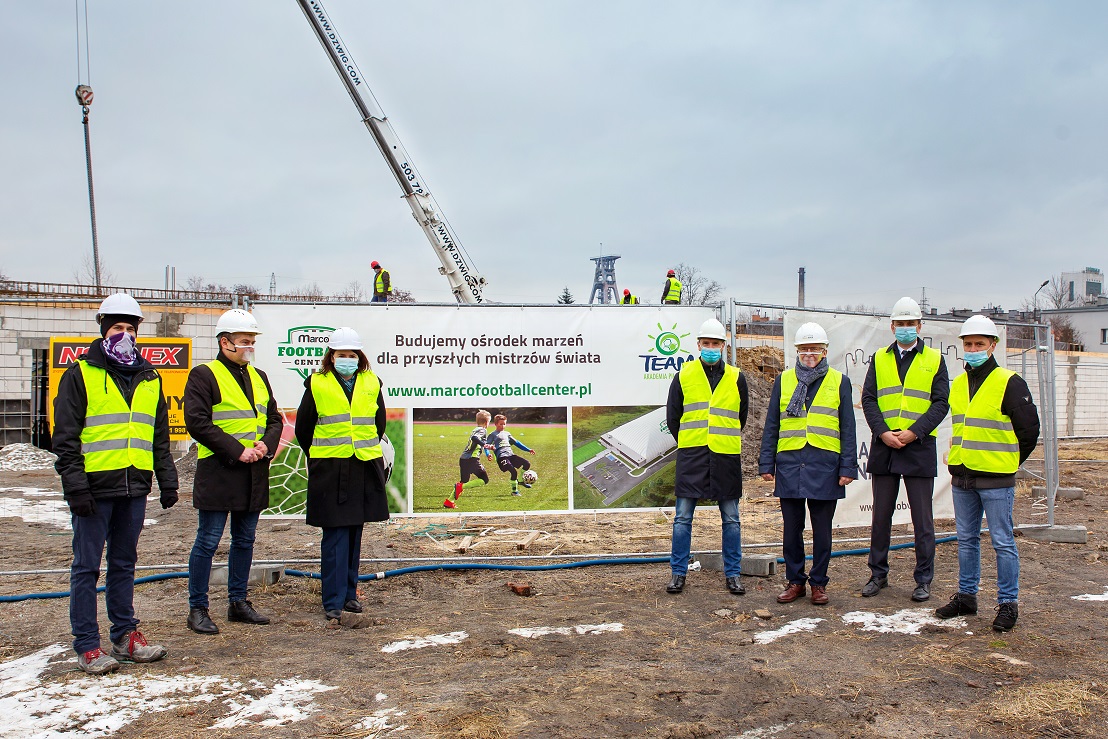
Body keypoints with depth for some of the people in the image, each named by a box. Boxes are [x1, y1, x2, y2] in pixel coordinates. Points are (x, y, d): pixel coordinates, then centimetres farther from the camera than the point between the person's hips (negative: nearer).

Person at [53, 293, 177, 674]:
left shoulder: (149, 378, 14)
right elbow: (65, 436, -5)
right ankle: (87, 646, 10)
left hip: (134, 487, 5)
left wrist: (167, 480, 13)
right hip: (94, 487, -5)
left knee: (124, 563, 14)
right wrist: (74, 484, -13)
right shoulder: (81, 374, -1)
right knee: (87, 567, 2)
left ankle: (125, 635, 23)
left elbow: (160, 436, 18)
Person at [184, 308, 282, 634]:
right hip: (218, 472, -7)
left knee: (245, 540, 14)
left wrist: (266, 444, -3)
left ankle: (238, 603, 26)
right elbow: (197, 422, -15)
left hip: (255, 474, 7)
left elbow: (274, 418, 18)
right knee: (207, 542, 0)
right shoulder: (204, 375, -6)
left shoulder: (258, 377, 16)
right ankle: (197, 609, 11)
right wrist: (237, 450, -18)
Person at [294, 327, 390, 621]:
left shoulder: (371, 384, 7)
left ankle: (349, 593, 22)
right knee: (335, 535, -5)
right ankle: (333, 601, 1)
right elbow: (303, 429, 8)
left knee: (354, 533, 11)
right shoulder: (317, 385, -1)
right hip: (330, 470, -3)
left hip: (365, 468, 3)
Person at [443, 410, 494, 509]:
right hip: (472, 459, -9)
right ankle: (460, 487, -14)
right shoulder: (483, 430, -4)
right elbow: (474, 438, -24)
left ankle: (448, 501, 11)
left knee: (464, 482, 18)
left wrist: (487, 454, 37)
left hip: (463, 459, 9)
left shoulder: (475, 429, 23)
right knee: (484, 480, -1)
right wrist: (485, 445, -27)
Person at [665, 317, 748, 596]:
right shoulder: (684, 376, 3)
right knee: (683, 517, 2)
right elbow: (672, 417, 11)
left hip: (726, 456, 1)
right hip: (692, 456, -1)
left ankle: (733, 573, 19)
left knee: (731, 518, 7)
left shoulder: (736, 378, 6)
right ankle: (678, 573, 13)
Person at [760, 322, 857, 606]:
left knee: (822, 530, 7)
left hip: (824, 466, -1)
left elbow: (847, 429, 5)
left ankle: (819, 583, 20)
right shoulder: (783, 380, 9)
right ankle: (795, 580, 20)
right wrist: (766, 464, 4)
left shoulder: (839, 381, 6)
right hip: (790, 464, 1)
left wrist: (848, 467, -2)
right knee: (791, 529, 7)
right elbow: (771, 426, 10)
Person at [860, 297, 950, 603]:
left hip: (919, 448, -2)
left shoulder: (934, 359, 5)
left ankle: (923, 580, 15)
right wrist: (883, 432, -11)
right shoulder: (879, 359, 10)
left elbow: (941, 403, -2)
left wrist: (913, 432, -14)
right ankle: (878, 574, 21)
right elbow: (868, 399, 4)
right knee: (880, 516, 9)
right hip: (883, 447, 2)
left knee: (922, 518, 4)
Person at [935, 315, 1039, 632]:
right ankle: (966, 597, 25)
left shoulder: (1009, 383, -8)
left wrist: (1006, 463, 2)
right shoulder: (957, 384, 11)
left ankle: (1008, 604, 11)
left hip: (996, 481, -6)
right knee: (966, 540, 14)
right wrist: (958, 464, 14)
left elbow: (1028, 431, -4)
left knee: (1003, 542, 1)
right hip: (962, 479, 6)